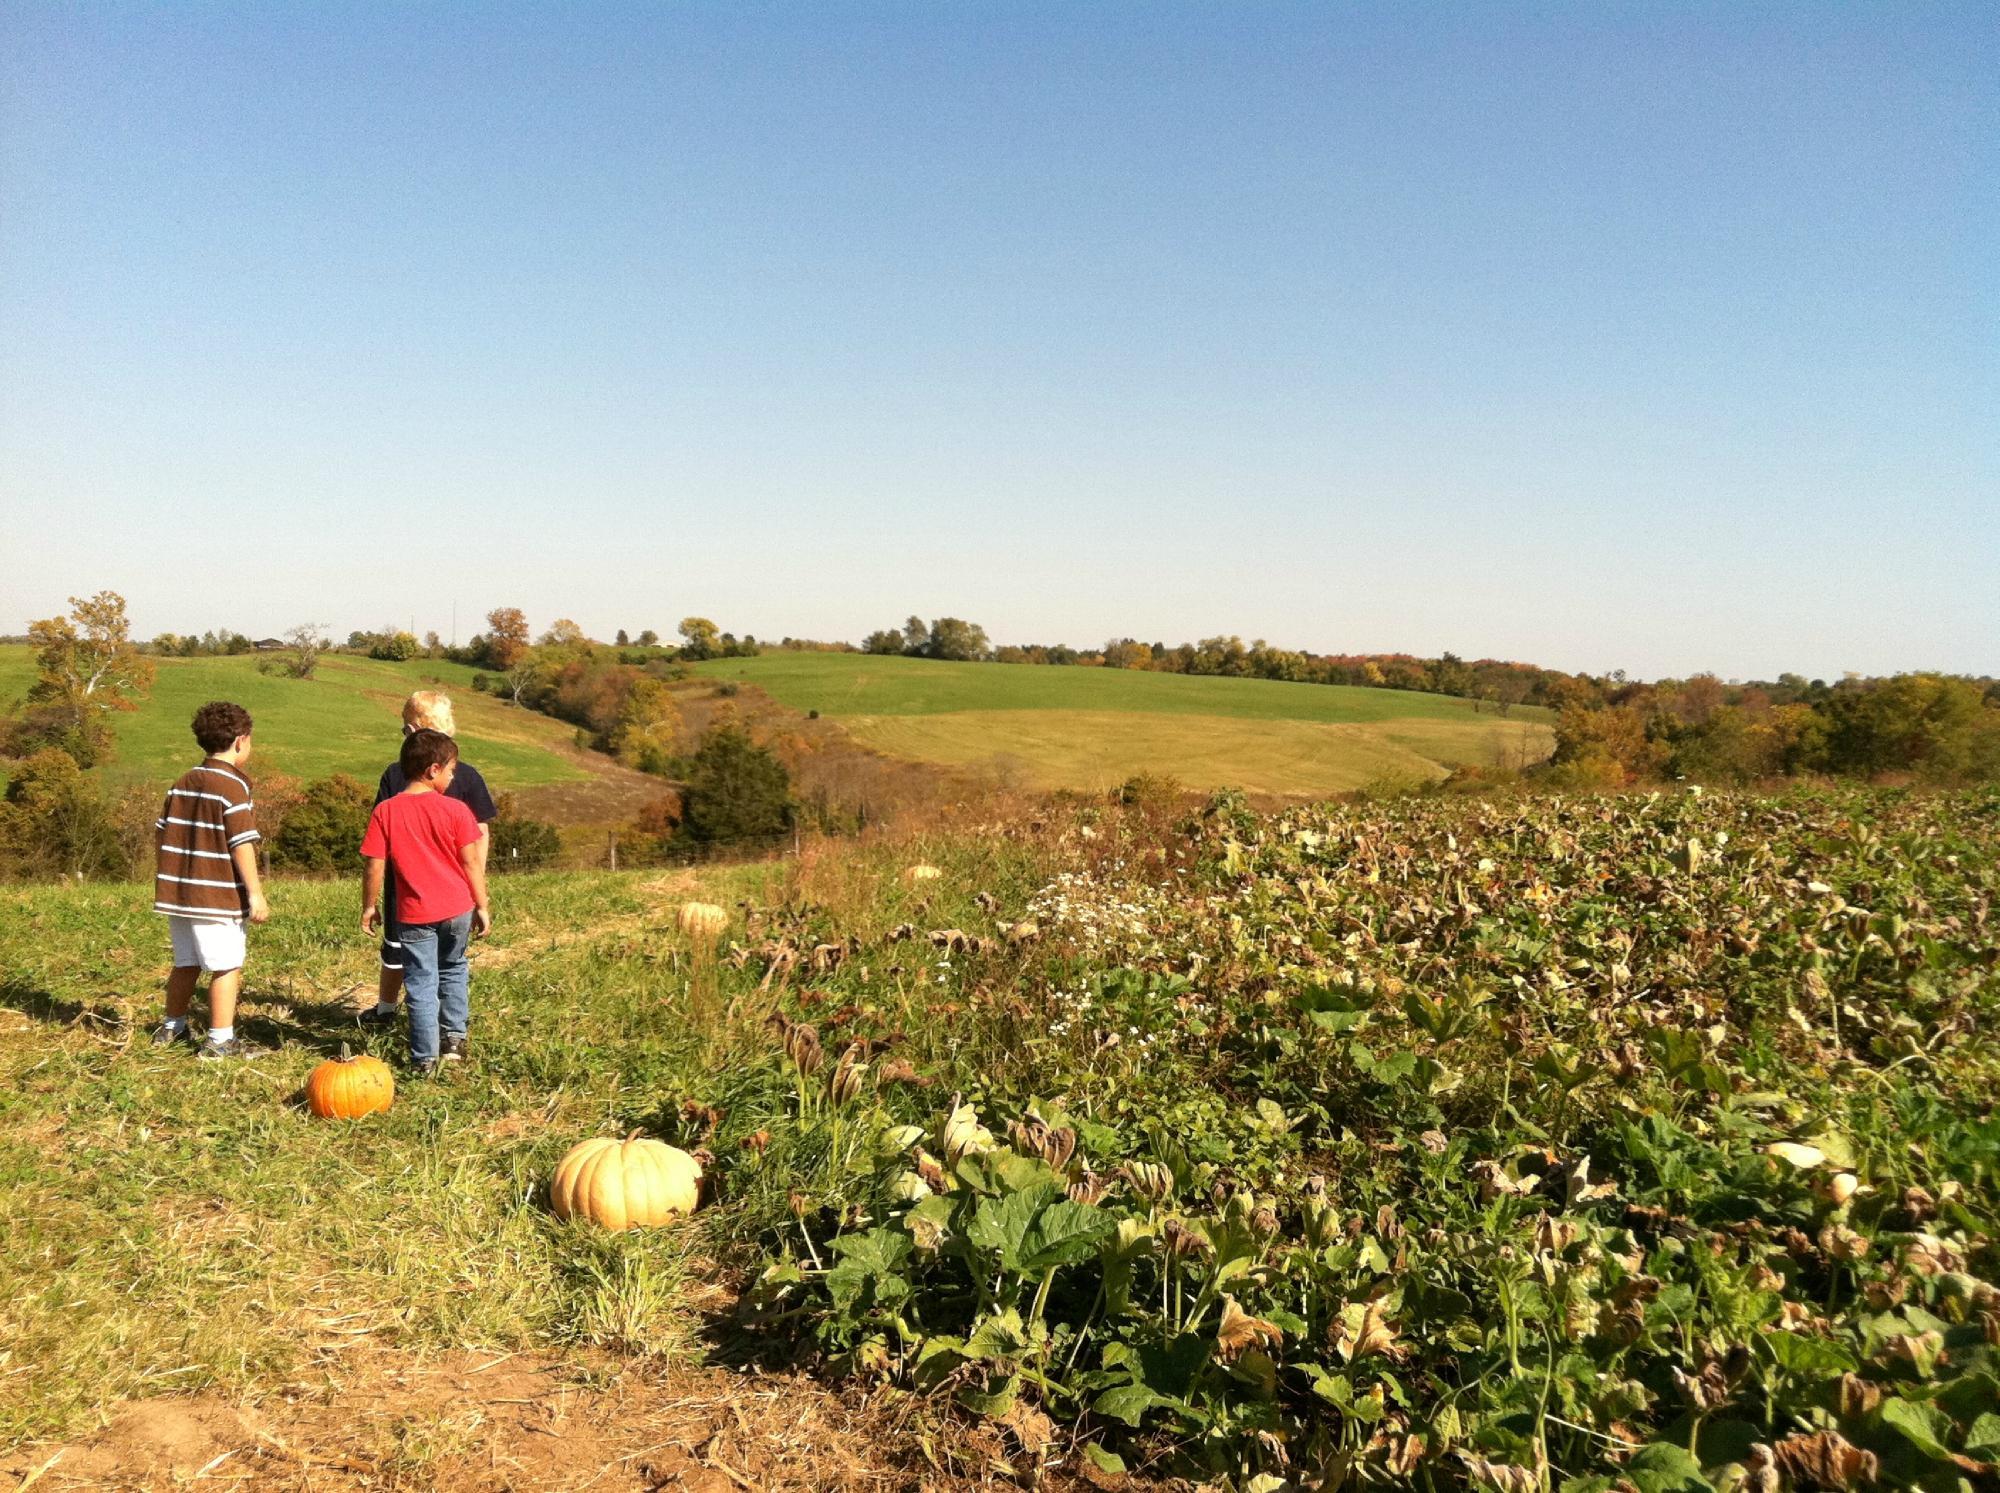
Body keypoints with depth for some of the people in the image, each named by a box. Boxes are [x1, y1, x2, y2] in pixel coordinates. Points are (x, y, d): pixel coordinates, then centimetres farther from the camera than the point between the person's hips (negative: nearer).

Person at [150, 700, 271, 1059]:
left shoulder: (181, 783, 11)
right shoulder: (234, 787, -14)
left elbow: (161, 833, 15)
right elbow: (242, 844, -18)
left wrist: (165, 881, 25)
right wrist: (256, 893, -15)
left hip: (177, 892, 8)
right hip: (218, 896, -8)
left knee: (185, 963, 21)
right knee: (227, 966, 0)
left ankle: (172, 1028, 33)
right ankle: (220, 1040, 2)